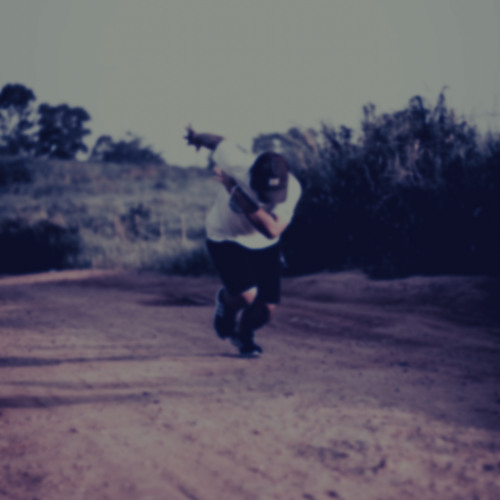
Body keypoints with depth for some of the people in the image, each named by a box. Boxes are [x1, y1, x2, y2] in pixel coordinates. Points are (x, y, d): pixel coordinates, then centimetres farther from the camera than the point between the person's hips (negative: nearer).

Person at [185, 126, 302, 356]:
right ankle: (225, 302, 18)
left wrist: (236, 192, -43)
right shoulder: (237, 164, -32)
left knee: (267, 308, -1)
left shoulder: (292, 189, -29)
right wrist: (197, 137, 14)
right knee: (247, 296, -21)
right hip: (224, 239, -2)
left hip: (264, 246, 2)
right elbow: (216, 140, -11)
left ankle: (244, 334, 36)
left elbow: (273, 230, -40)